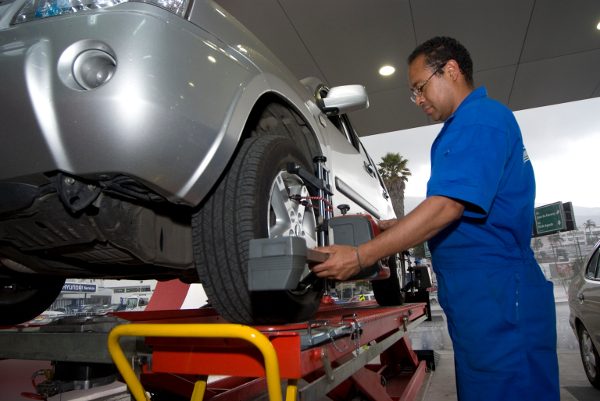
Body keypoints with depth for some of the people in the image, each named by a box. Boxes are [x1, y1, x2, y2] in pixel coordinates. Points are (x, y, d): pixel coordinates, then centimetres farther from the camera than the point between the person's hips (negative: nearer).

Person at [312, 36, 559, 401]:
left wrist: (361, 257, -22)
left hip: (496, 296, -10)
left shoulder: (479, 118, -11)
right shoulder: (471, 124, 22)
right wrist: (390, 228, 13)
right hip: (480, 297, 10)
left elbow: (448, 206, -23)